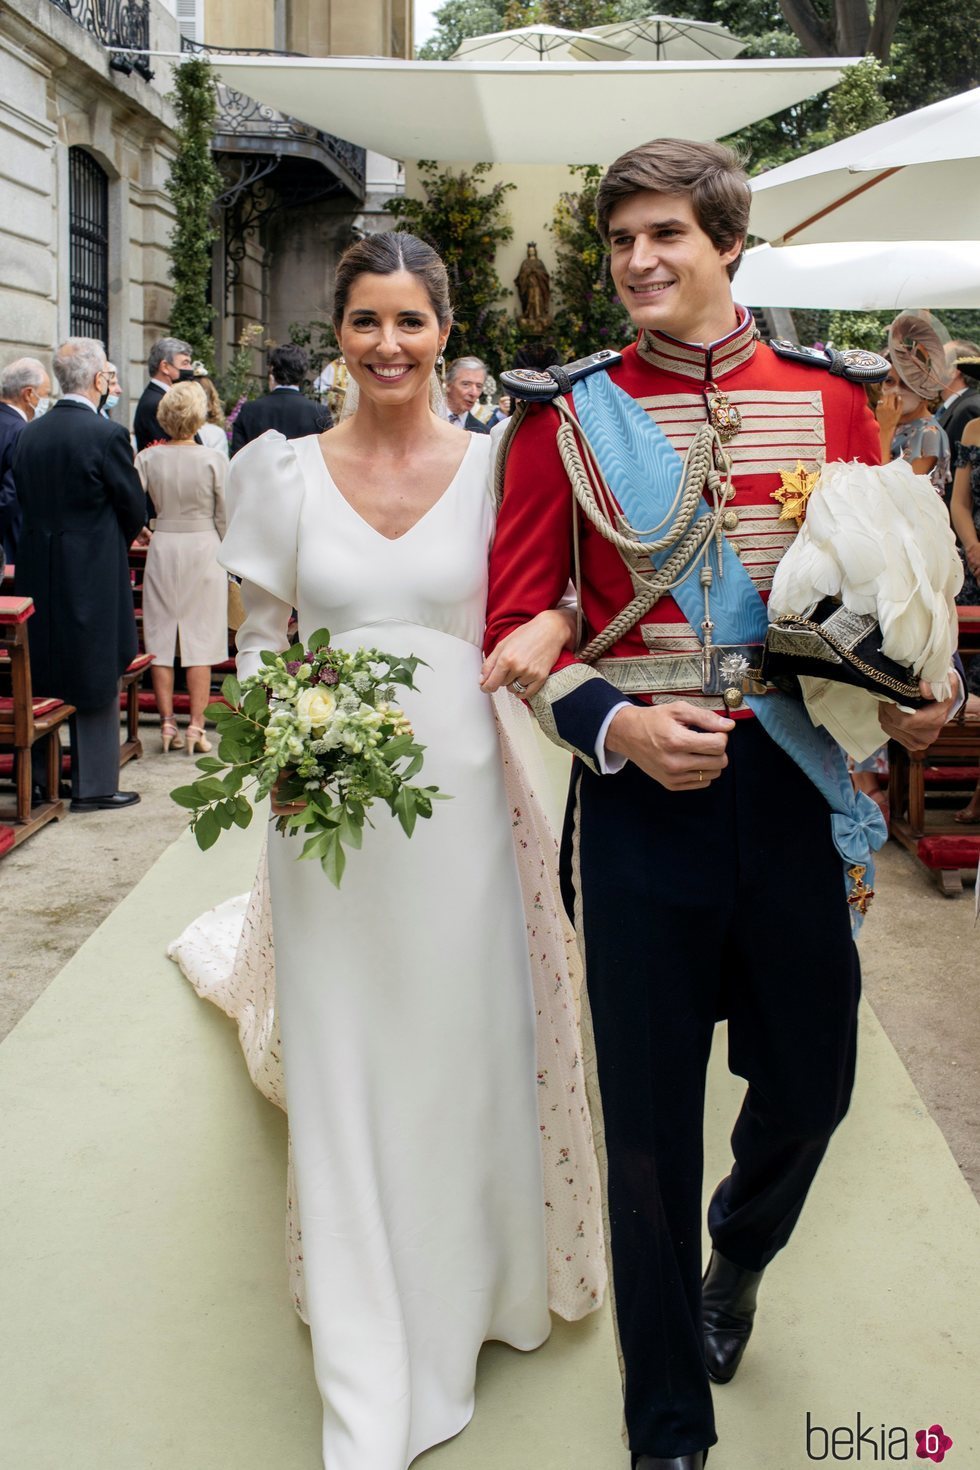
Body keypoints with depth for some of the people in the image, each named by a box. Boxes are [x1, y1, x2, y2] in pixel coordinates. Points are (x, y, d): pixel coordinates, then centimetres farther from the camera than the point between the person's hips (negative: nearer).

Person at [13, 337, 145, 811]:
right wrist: (118, 545, 11)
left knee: (44, 673, 16)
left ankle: (41, 775, 27)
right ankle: (94, 786, 11)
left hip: (38, 571, 6)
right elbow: (133, 509, -9)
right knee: (96, 679, 4)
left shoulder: (30, 433, 3)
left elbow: (25, 500, 9)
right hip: (93, 574, -6)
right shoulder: (107, 434, -16)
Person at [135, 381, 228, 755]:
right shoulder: (214, 459, -9)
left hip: (162, 548, 2)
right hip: (203, 548, -1)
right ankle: (196, 727, 3)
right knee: (200, 639, 4)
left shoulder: (148, 458, -4)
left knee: (161, 639, 9)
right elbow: (225, 517, -4)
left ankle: (167, 725, 11)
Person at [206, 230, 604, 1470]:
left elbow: (547, 599, 8)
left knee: (467, 1051, 9)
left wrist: (544, 634, -15)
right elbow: (260, 643, 7)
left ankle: (469, 1283, 39)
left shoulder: (491, 465, 0)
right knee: (344, 1065, 7)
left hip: (458, 792, 0)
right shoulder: (288, 472, 2)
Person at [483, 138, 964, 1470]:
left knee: (809, 1080, 15)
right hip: (641, 797, -1)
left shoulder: (830, 402, 5)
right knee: (651, 1117, 8)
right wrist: (617, 724, -16)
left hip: (799, 789, 2)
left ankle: (739, 1256, 53)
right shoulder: (568, 420, 0)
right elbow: (518, 623, 0)